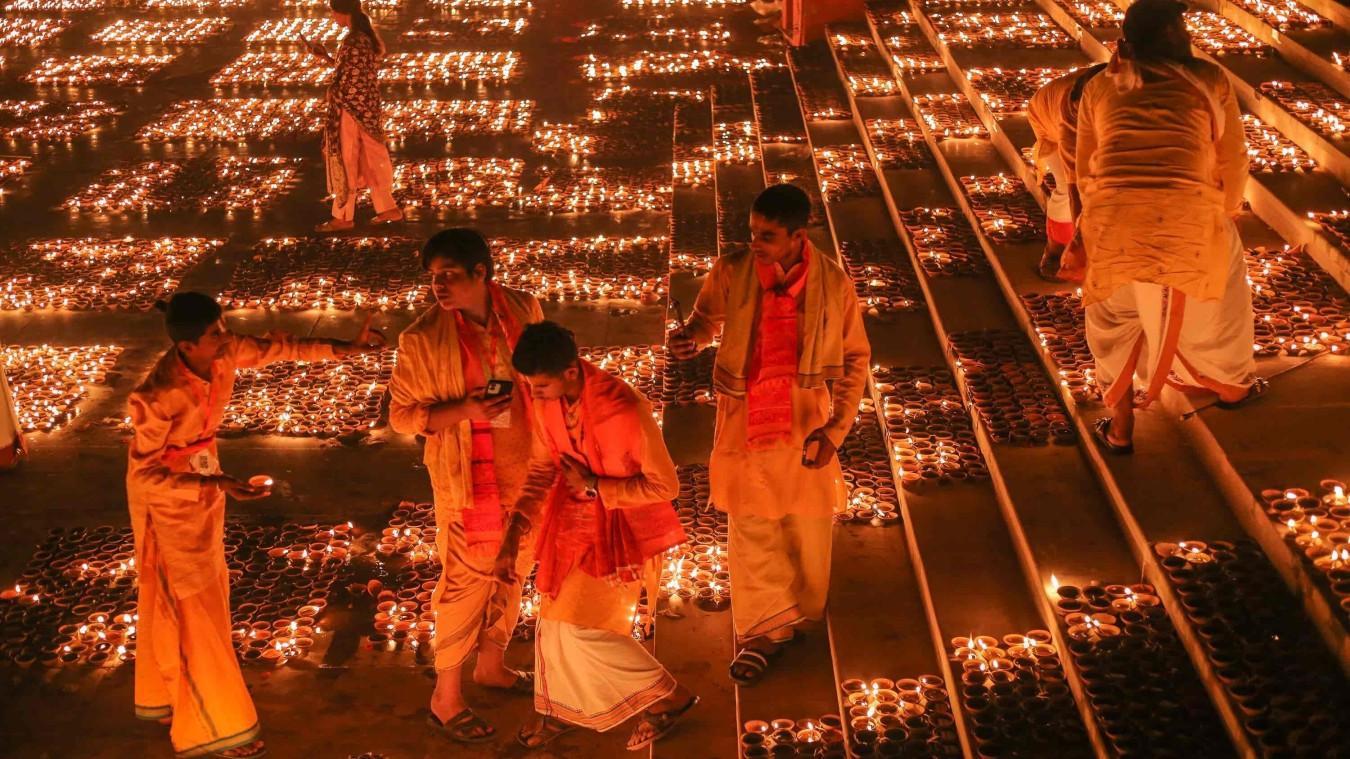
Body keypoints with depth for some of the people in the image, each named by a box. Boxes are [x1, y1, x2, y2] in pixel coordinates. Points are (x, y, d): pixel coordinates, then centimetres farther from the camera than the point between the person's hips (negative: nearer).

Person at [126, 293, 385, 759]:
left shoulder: (225, 352, -18)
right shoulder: (157, 399, -34)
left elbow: (277, 348, -1)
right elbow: (145, 475, -26)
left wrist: (347, 348, -7)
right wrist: (216, 485, -35)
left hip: (203, 479, 7)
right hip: (166, 492, -7)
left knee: (175, 597, 21)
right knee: (191, 603, 1)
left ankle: (164, 697, 41)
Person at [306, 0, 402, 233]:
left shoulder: (353, 42, -22)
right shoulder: (367, 37, 7)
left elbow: (349, 84, -21)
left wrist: (330, 94, -4)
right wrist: (326, 56, 12)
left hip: (351, 110, -9)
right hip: (368, 109, 9)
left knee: (345, 162, 2)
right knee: (370, 161, 16)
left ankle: (343, 217, 11)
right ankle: (388, 208, 21)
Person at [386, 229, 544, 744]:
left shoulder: (524, 310, -6)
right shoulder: (423, 338, -16)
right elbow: (402, 414, -9)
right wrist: (465, 410, -25)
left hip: (525, 465, 5)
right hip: (469, 475, -5)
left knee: (514, 569, 18)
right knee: (467, 580, 0)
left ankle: (491, 664, 39)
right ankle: (446, 697, 15)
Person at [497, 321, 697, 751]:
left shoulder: (624, 411, -33)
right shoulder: (546, 399, -12)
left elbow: (665, 486, -21)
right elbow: (542, 469, 1)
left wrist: (593, 486, -23)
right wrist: (511, 539, -5)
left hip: (622, 526, -6)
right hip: (575, 516, 6)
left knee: (581, 626, -5)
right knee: (557, 618, 15)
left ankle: (667, 696, 15)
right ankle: (560, 708, 40)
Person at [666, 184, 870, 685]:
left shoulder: (832, 283, -13)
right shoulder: (731, 274, -13)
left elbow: (854, 359, -2)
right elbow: (708, 319, 7)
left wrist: (837, 426, -11)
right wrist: (689, 337, -18)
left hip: (806, 427, 0)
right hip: (745, 426, 0)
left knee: (808, 526, 16)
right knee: (751, 530, 9)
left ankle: (804, 607, 42)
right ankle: (766, 629, 24)